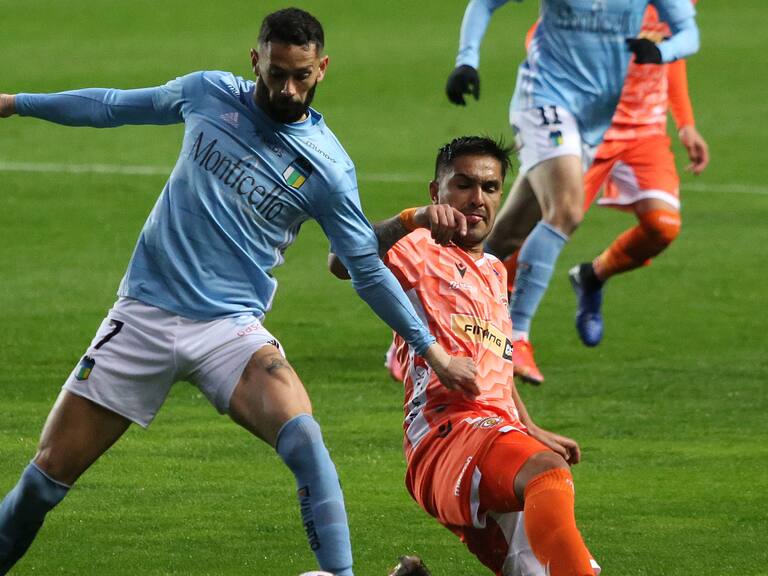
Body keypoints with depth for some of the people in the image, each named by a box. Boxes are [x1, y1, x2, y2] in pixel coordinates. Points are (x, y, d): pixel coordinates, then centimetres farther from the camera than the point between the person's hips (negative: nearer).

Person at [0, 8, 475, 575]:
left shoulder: (328, 167, -4)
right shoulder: (209, 93, 2)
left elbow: (369, 270, 4)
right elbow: (116, 106, 19)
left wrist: (432, 350, 1)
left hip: (232, 329, -2)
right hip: (143, 315, 2)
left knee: (304, 440, -29)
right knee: (49, 473, 0)